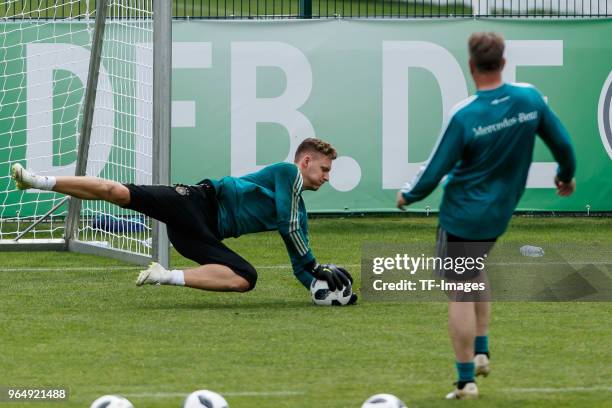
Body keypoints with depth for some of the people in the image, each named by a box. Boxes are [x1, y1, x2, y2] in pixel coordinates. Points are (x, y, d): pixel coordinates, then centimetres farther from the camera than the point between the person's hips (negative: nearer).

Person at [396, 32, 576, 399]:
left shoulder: (464, 116, -21)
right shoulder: (530, 98, -9)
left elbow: (435, 171, -15)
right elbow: (561, 142, 3)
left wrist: (408, 196, 5)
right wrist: (567, 176, 24)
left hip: (462, 214, -6)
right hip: (500, 214, 6)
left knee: (461, 293, 2)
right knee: (476, 271, 31)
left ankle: (467, 381, 4)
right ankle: (481, 352, 25)